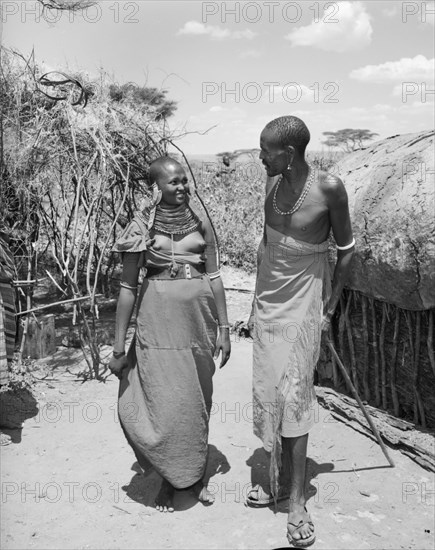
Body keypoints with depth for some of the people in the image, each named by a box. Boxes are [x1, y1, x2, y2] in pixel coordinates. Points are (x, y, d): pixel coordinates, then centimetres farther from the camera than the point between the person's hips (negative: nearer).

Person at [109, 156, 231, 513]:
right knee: (165, 403, 0)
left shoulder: (201, 224, 5)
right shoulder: (142, 228, -3)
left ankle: (196, 474, 31)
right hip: (159, 321, -3)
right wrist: (119, 346, -4)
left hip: (198, 319, 3)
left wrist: (223, 328, 5)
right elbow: (128, 287, -3)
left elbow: (214, 277, 8)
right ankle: (169, 478, 23)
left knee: (198, 401, 12)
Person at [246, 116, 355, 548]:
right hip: (268, 304, 5)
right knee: (268, 394, 8)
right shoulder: (273, 179, -1)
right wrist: (255, 304, 11)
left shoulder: (329, 188, -17)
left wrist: (330, 308, -2)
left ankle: (296, 500, 7)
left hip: (302, 306, -5)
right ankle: (278, 480, 24)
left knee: (293, 396, -6)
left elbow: (346, 249, -5)